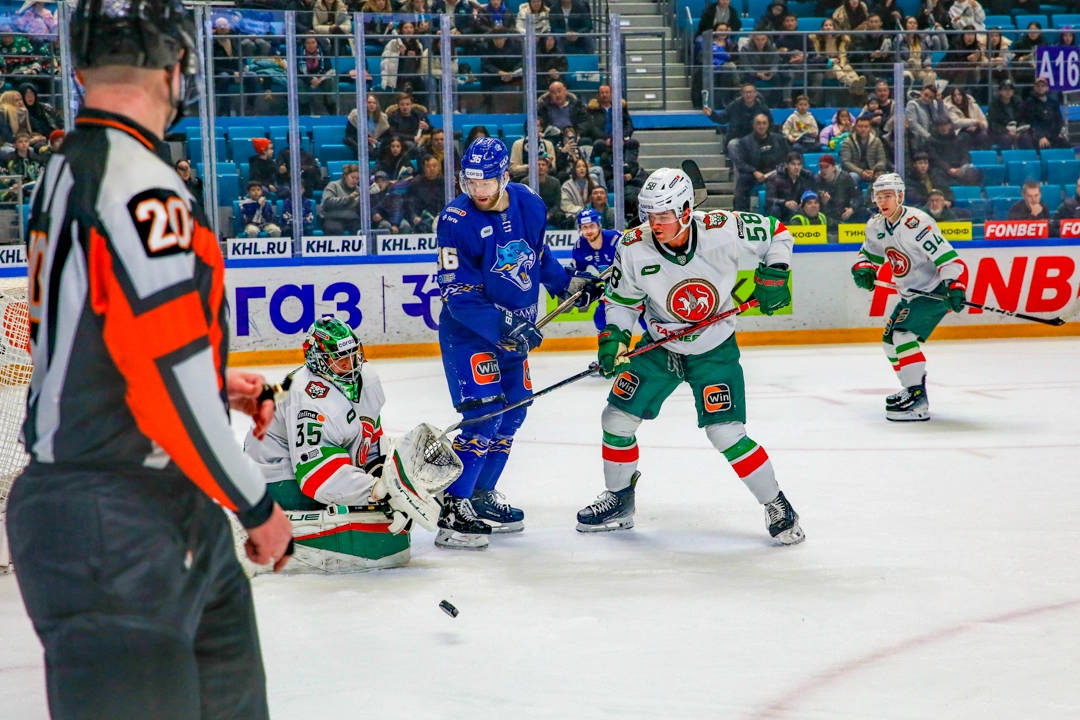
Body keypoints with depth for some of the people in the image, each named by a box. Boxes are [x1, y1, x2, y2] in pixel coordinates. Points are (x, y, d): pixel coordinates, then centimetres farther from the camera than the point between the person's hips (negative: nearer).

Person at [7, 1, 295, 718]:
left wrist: (217, 384, 23)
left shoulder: (64, 177, 13)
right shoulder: (141, 186, -19)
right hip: (118, 525, -10)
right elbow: (174, 389, -22)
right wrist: (257, 505, -11)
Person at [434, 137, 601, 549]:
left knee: (511, 414, 14)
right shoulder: (457, 221, -21)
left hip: (516, 327, 7)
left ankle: (481, 496, 29)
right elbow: (459, 295, -22)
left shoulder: (529, 206, -4)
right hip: (469, 330, -7)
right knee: (483, 416, -17)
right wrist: (503, 325, -31)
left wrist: (570, 285, 18)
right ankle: (452, 511, -15)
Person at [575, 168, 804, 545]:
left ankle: (778, 508, 2)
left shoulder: (723, 230, -24)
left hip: (714, 349, -4)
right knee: (617, 418, 3)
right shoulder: (635, 248, -18)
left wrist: (773, 273, -19)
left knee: (725, 432, -15)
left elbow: (776, 233, -7)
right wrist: (613, 338, -18)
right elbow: (621, 300, -2)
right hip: (659, 346, 4)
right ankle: (619, 501, 26)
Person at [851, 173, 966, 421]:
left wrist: (954, 288, -39)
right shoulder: (876, 227, 2)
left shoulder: (917, 224, -24)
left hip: (935, 292, -10)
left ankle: (918, 401, -26)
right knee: (890, 339, 17)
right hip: (910, 295, 10)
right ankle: (912, 388, 33)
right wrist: (863, 269, -2)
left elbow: (948, 259, -27)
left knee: (903, 334, -23)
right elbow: (870, 254, 20)